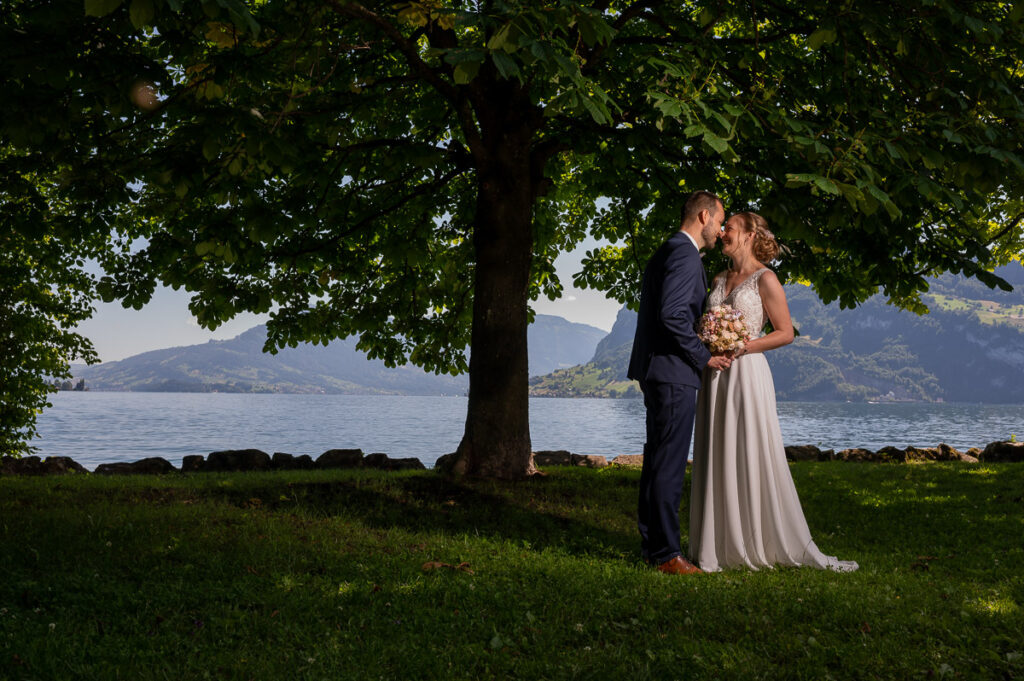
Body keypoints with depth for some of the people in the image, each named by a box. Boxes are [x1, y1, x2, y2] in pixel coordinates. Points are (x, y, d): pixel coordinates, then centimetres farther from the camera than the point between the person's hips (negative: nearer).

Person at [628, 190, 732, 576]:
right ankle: (665, 554, -3)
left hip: (657, 370, 11)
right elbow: (673, 314, -23)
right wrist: (704, 357, -14)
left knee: (657, 460, 14)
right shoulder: (685, 255, -13)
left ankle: (652, 544, 22)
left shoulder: (668, 252, 19)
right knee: (669, 465, -7)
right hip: (674, 373, -11)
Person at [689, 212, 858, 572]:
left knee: (756, 458, -5)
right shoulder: (718, 280, 15)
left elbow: (786, 332, -6)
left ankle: (794, 547, 6)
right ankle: (720, 546, 11)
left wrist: (741, 348, -15)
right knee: (717, 460, 5)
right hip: (715, 376, 6)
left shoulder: (765, 279, -4)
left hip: (746, 372, -6)